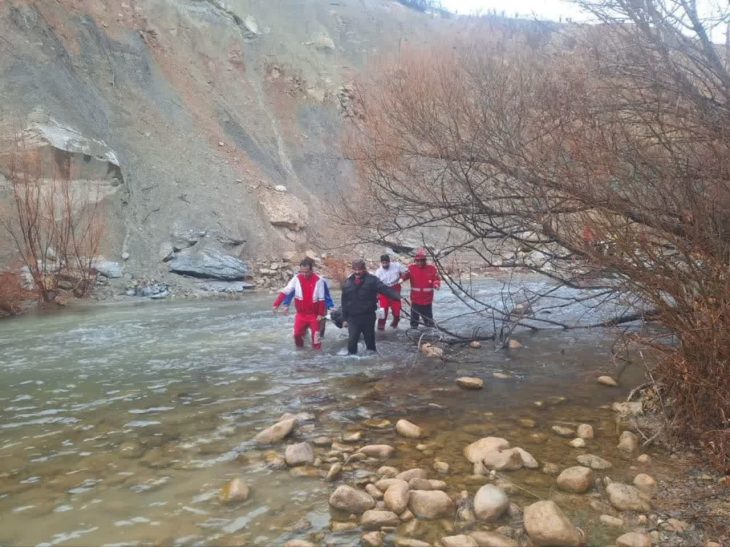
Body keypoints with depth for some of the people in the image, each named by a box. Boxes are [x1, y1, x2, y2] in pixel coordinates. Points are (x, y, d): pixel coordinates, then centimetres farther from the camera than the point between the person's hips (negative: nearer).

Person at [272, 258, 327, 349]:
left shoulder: (319, 280, -14)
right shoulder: (297, 278, -9)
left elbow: (321, 299, -9)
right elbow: (285, 291, -9)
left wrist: (321, 314, -9)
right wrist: (276, 304, -19)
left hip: (314, 314, -2)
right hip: (301, 313, 2)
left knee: (316, 334, 5)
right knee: (297, 333, 8)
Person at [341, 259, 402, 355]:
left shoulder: (371, 280, -6)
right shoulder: (348, 282, 3)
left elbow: (385, 289, -20)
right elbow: (344, 302, 8)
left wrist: (399, 297, -36)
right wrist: (344, 318, 7)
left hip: (368, 316, -1)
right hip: (353, 318, 1)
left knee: (370, 339, 13)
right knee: (352, 340, -2)